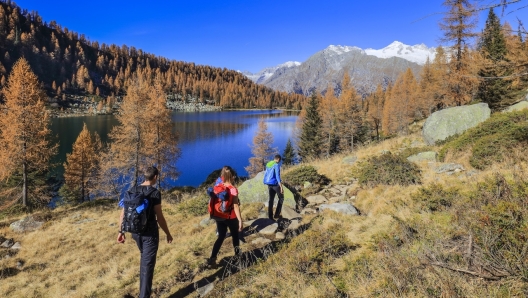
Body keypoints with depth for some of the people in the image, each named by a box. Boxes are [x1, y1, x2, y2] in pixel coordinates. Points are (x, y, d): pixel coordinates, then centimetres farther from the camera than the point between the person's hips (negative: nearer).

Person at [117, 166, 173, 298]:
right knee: (147, 264, 1)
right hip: (150, 233, -7)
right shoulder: (155, 193, -16)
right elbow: (159, 218, -15)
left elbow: (123, 212, 3)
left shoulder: (133, 190, 2)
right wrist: (168, 234, -4)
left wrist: (121, 231, 10)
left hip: (135, 232, 7)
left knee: (144, 259, 29)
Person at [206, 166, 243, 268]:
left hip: (219, 216, 5)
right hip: (231, 217, -5)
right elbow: (236, 207, -21)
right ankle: (237, 253, 37)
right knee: (235, 235, 19)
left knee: (221, 237, 12)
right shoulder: (233, 189, -21)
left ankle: (212, 259, 4)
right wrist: (240, 220, -17)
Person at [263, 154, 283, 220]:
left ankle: (270, 216, 9)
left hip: (269, 184, 7)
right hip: (275, 184, -7)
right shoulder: (277, 165, -15)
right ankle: (277, 214, 5)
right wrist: (281, 187, -24)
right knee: (281, 198, 9)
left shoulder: (268, 164, 11)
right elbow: (277, 176, -23)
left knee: (271, 199, 11)